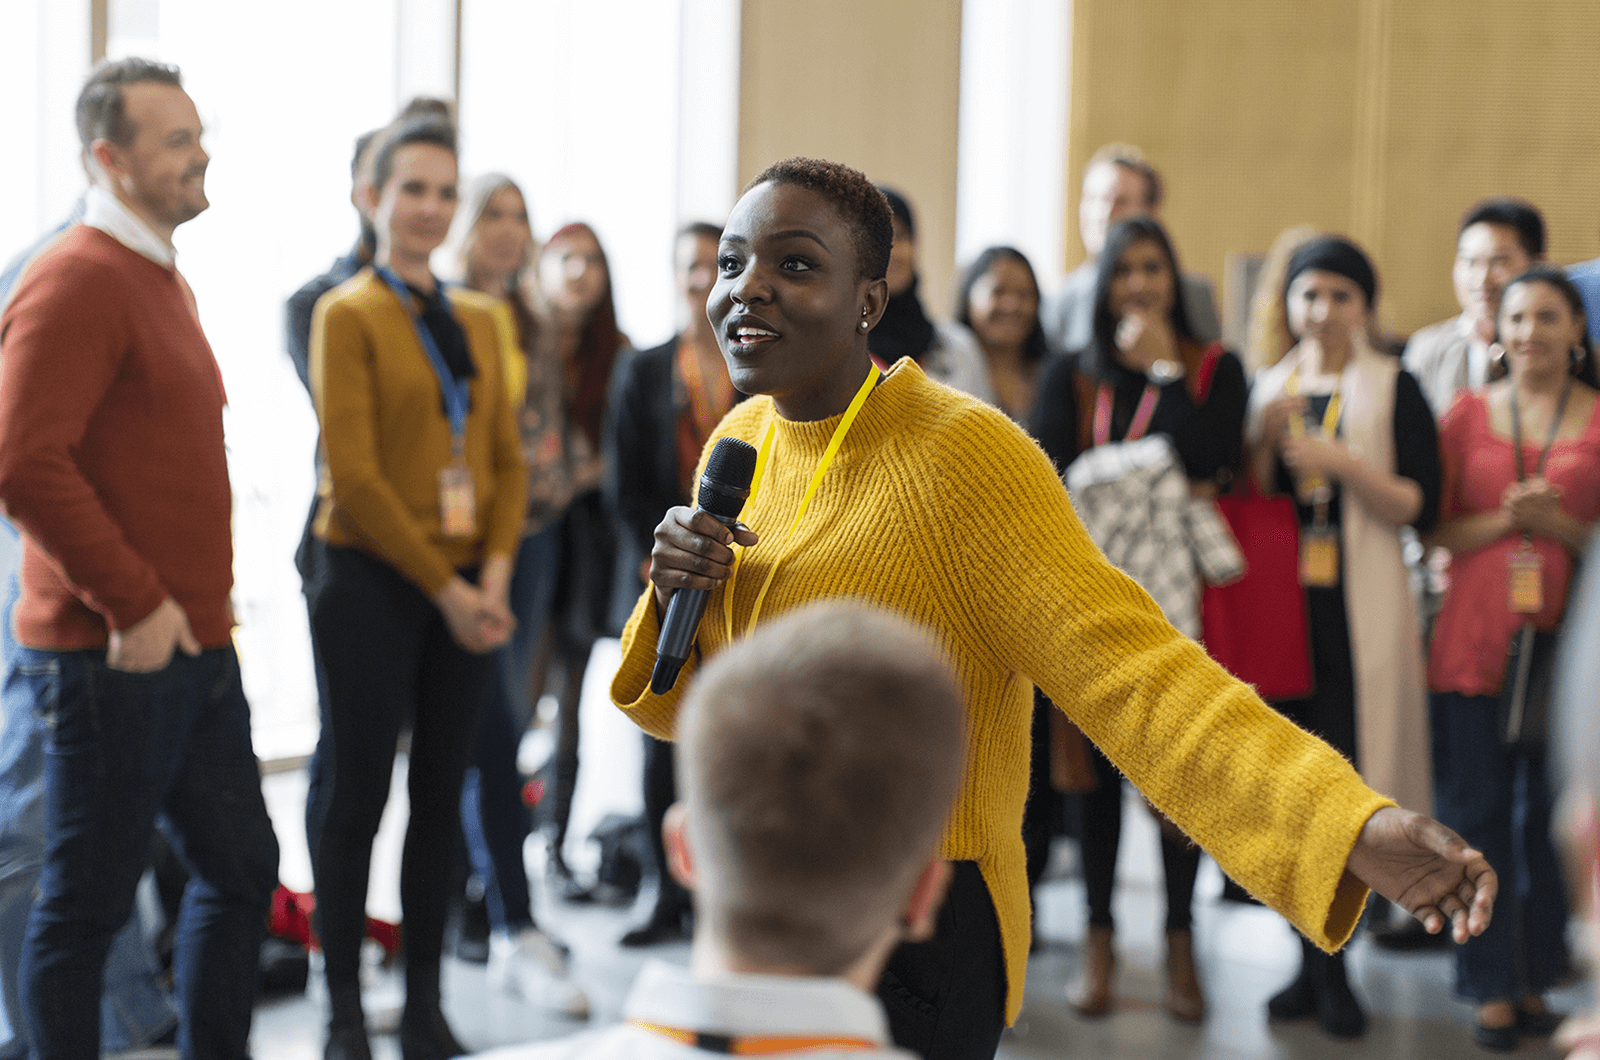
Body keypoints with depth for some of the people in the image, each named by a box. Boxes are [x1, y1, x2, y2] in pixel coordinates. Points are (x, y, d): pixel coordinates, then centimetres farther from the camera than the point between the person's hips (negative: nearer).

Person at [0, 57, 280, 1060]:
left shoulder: (165, 279, 16)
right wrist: (132, 603, -21)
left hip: (195, 647, 10)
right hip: (112, 656, -10)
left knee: (242, 868, 16)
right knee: (87, 902, 1)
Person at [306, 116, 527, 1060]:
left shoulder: (479, 320, 13)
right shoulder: (348, 314, -4)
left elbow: (507, 457, 11)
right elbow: (354, 474, -10)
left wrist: (494, 575, -5)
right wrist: (444, 588, -12)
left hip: (467, 587, 5)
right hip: (374, 584, -5)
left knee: (442, 794, 8)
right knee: (360, 793, 0)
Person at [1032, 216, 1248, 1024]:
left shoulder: (1216, 369, 6)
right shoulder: (1070, 375, 9)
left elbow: (1209, 463, -12)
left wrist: (1160, 369, -6)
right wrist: (1160, 487, -11)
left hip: (1181, 591, -1)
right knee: (1101, 760, 2)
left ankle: (1180, 940, 11)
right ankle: (1098, 937, 13)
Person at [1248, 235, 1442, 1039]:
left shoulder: (1393, 389, 1)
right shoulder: (1267, 386, 12)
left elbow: (1420, 508, -6)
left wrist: (1342, 462, -17)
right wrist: (1265, 441, -7)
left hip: (1358, 611, -3)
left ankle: (1330, 966, 4)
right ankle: (1313, 963, 14)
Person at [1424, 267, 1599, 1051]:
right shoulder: (1468, 413, 8)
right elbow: (1432, 526, 5)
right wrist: (1503, 520, -11)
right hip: (1475, 642, 1)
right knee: (1478, 818, 1)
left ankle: (1536, 982, 17)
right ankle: (1492, 991, 10)